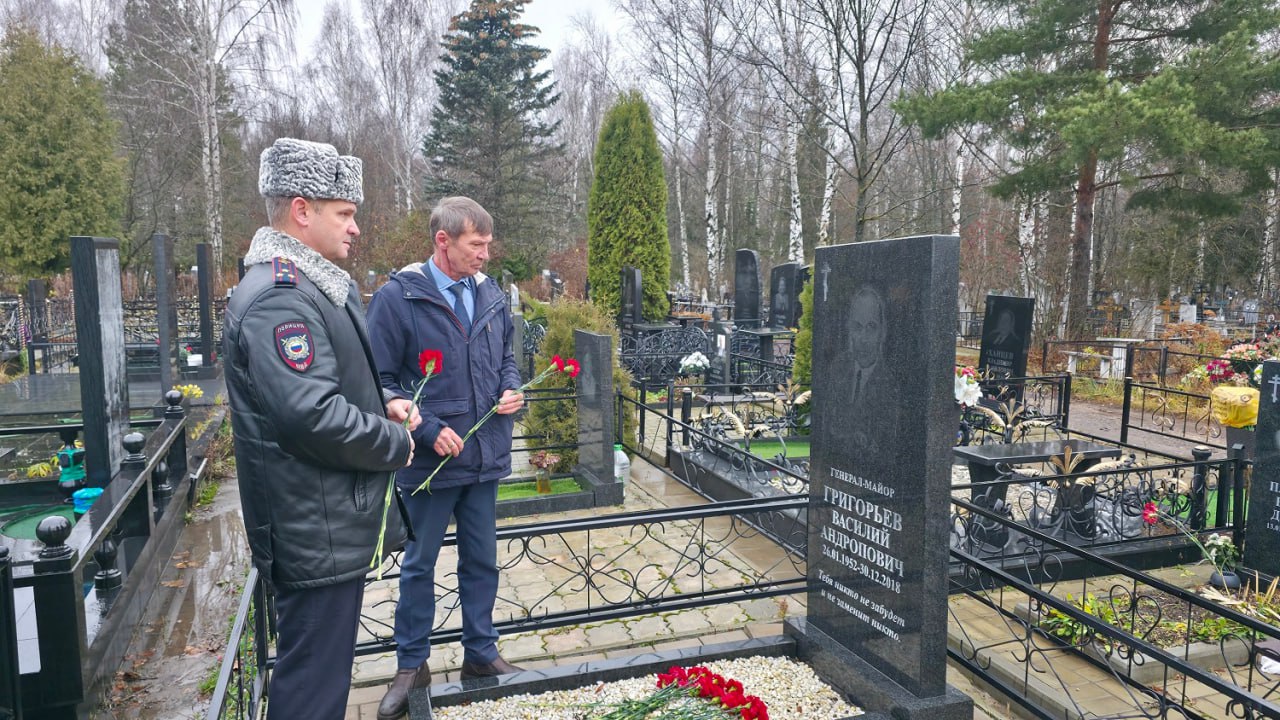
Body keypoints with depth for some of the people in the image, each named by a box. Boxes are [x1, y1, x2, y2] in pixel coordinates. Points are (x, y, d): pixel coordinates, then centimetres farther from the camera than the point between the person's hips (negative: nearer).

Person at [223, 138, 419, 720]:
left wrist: (382, 404, 5)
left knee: (320, 673, 24)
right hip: (317, 535, -11)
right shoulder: (279, 298, -21)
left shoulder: (313, 285, 13)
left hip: (333, 526, 11)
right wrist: (395, 443, -15)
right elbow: (312, 415, -30)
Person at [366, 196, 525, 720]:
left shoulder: (491, 296, 4)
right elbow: (379, 381, -12)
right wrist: (428, 430, -20)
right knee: (419, 565, 13)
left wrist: (511, 391, -3)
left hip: (486, 456, 5)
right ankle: (411, 665, 31)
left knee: (482, 561, 17)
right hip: (430, 459, -4)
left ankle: (481, 652, 35)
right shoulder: (397, 298, -13)